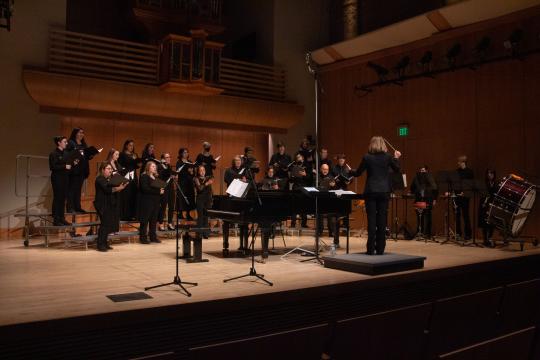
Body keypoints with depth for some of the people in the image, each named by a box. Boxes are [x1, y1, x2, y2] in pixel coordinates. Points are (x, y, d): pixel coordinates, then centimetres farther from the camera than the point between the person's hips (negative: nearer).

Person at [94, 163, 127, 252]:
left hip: (110, 204, 8)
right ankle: (100, 245, -5)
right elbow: (107, 189, -20)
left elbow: (112, 188, 12)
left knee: (108, 224, 7)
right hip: (103, 205, -8)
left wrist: (121, 186, -7)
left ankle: (104, 244, 15)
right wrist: (118, 188, -30)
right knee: (105, 224, -10)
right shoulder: (100, 179, -7)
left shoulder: (110, 179, 18)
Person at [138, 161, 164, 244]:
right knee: (145, 219, -3)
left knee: (154, 219, 9)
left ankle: (153, 236, 16)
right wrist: (158, 191, -21)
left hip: (155, 201, 7)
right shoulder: (144, 176, -6)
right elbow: (145, 189, -18)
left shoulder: (156, 177, 17)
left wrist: (161, 190, -5)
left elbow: (159, 187, 20)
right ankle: (143, 237, 2)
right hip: (146, 201, -7)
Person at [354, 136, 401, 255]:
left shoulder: (367, 157, -4)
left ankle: (371, 249, 2)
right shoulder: (388, 157, -1)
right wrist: (396, 158, 26)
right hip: (384, 191, 1)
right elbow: (397, 169, 13)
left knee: (371, 220, 2)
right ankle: (380, 249, 8)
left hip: (370, 191, -1)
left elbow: (357, 173, 3)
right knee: (382, 220, 6)